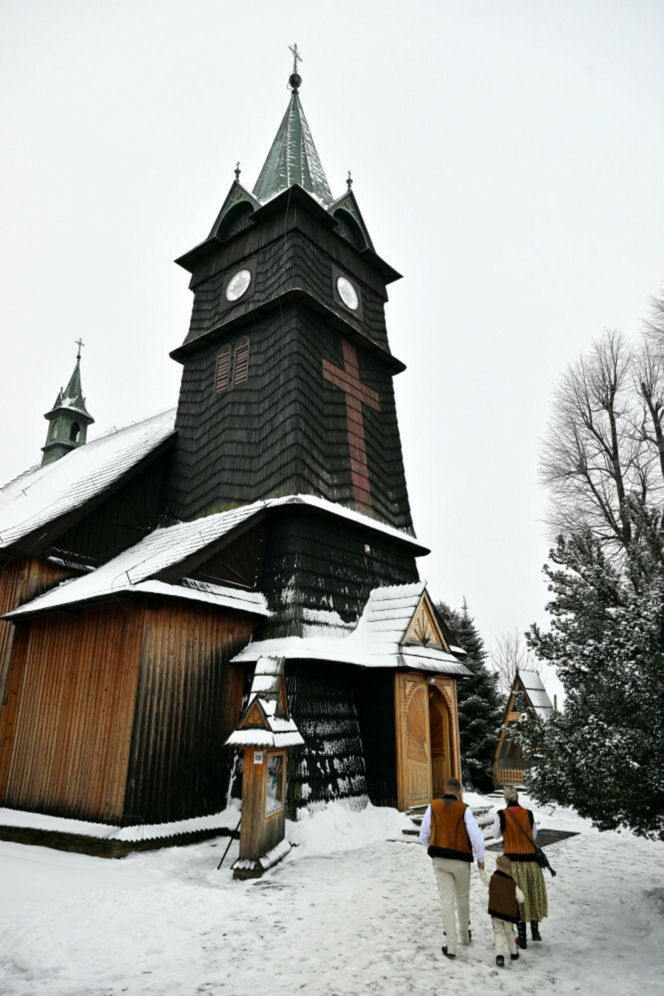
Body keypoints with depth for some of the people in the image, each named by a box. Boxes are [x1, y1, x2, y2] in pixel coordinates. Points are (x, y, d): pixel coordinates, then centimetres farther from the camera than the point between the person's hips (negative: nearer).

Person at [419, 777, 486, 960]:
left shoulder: (433, 807, -4)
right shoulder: (464, 809, -13)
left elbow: (423, 836, 5)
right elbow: (476, 836, -15)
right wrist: (481, 858, 2)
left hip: (440, 861, 1)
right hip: (461, 860, -1)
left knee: (447, 900, 5)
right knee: (463, 898, 20)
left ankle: (451, 946, 3)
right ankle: (465, 935, 38)